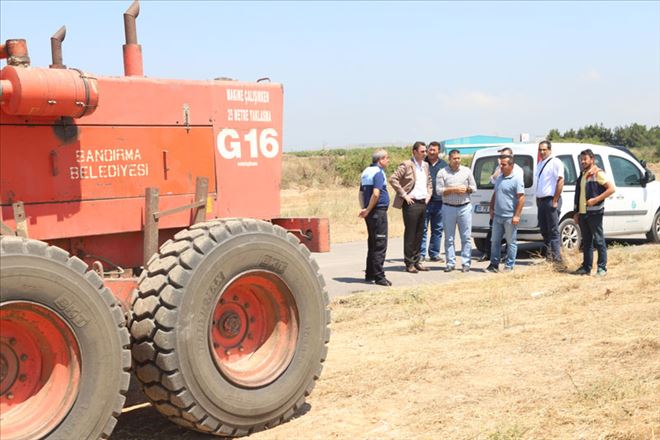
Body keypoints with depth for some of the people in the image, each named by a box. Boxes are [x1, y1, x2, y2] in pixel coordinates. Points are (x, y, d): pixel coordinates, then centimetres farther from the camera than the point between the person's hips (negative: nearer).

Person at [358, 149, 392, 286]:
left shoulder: (366, 172, 15)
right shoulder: (378, 172, -14)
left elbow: (361, 193, 16)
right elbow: (376, 194, -23)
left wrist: (364, 208, 9)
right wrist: (368, 210, -15)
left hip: (371, 213, 9)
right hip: (379, 211, -9)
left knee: (372, 244, 15)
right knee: (380, 245, -5)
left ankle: (370, 274, 20)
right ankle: (379, 276, -4)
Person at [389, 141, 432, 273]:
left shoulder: (425, 165, 14)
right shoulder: (406, 165, -9)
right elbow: (393, 179, -14)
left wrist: (429, 193, 13)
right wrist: (404, 195, -14)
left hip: (423, 203, 7)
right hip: (411, 203, -7)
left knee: (419, 234, 11)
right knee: (410, 234, -2)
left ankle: (416, 261, 19)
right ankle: (409, 263, 3)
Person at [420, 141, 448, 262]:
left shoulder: (444, 165, 12)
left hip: (439, 202, 3)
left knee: (437, 229, 9)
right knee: (422, 229, -3)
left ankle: (434, 254, 17)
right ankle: (421, 254, 2)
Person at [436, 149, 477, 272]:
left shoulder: (467, 171, 7)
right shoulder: (442, 173, 0)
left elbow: (474, 187, 11)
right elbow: (439, 190, -6)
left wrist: (466, 189, -10)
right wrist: (454, 189, -15)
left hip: (465, 207, 1)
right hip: (448, 208, -1)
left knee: (466, 237, 1)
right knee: (449, 238, 3)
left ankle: (466, 263, 6)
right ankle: (450, 263, 10)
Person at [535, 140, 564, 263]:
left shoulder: (555, 162, -8)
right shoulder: (540, 164, 17)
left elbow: (560, 181, -14)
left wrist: (555, 201, -17)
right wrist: (537, 200, 14)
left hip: (551, 200, -8)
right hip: (541, 201, 8)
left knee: (553, 231, -7)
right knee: (544, 230, 11)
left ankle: (556, 258, -4)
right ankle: (548, 255, 18)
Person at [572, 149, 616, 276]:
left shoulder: (598, 174, -7)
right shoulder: (582, 175, 17)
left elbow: (612, 188, -15)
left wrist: (596, 200, -18)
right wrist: (577, 213, 17)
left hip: (594, 213, -8)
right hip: (582, 213, 8)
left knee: (599, 240, -2)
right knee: (586, 241, 11)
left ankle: (602, 267, 3)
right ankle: (586, 267, 16)